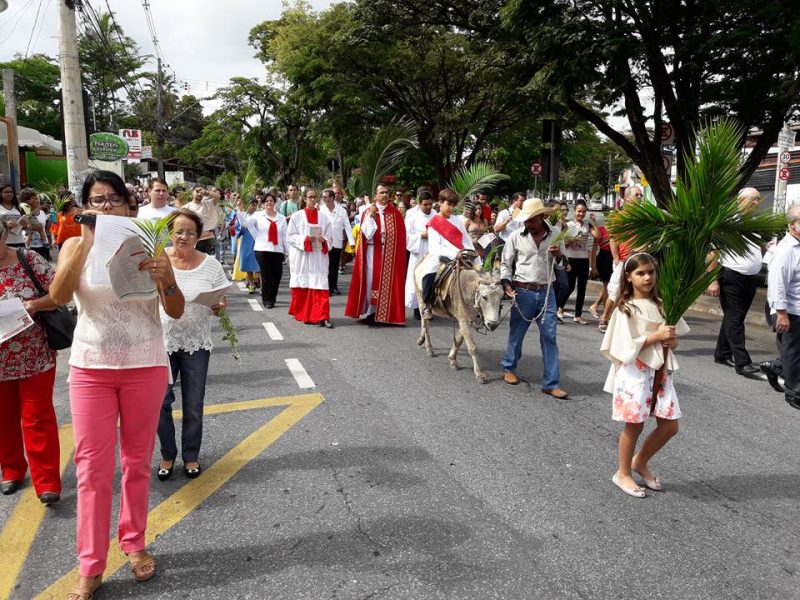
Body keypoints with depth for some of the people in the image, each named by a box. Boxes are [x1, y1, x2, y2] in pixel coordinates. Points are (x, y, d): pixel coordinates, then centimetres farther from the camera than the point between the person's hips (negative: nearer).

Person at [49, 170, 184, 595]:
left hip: (145, 367, 0)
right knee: (92, 467, 4)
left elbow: (176, 311, -4)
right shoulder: (76, 245, 0)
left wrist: (166, 279, -24)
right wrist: (87, 240, -25)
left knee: (137, 461, 12)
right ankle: (90, 565, 17)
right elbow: (58, 296, -19)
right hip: (90, 368, 0)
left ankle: (134, 543, 30)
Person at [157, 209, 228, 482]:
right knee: (160, 403, 6)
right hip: (162, 341, 0)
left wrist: (219, 308, -18)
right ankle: (167, 454, 28)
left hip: (196, 343, 0)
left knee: (193, 406, 10)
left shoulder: (211, 265, -3)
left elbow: (219, 305, 3)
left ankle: (191, 456, 28)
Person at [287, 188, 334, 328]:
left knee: (320, 285, -8)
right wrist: (305, 239, -14)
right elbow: (290, 236, 0)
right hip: (301, 256, -1)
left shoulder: (323, 217, 9)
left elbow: (329, 237, 9)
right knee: (302, 286, 4)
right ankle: (301, 313, 20)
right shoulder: (297, 216, 4)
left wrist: (324, 240, -13)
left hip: (318, 257, 1)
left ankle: (322, 316, -11)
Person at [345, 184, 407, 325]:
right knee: (371, 280, 0)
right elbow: (365, 232, -5)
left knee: (387, 282, 1)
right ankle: (370, 311, 9)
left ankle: (386, 313, 9)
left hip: (390, 253, 1)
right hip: (372, 251, -1)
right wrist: (370, 217, -16)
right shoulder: (368, 211, 4)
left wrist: (399, 254, -4)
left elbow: (400, 235, 4)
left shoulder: (395, 213, 6)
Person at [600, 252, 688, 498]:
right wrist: (657, 336, -20)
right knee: (634, 425, 4)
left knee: (670, 425, 9)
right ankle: (623, 473, 23)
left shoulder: (662, 305, 8)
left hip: (660, 372, 6)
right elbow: (626, 347, -16)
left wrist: (672, 341, -8)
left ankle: (640, 462, 31)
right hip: (635, 372, -6)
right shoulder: (625, 309, -10)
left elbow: (674, 339, 14)